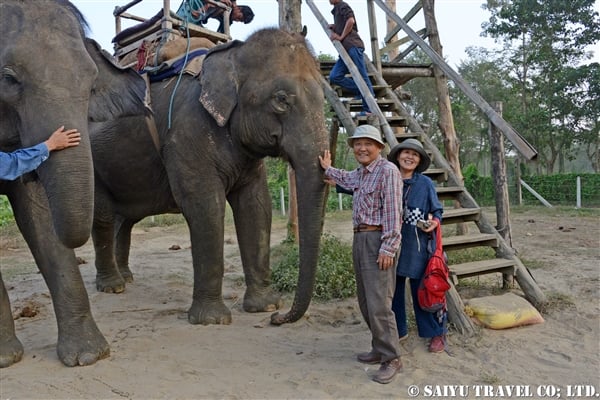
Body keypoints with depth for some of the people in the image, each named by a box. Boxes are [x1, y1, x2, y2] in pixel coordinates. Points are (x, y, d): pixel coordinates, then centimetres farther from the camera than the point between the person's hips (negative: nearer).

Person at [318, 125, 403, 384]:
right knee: (365, 301, 13)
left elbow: (393, 212, -18)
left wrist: (388, 248, -22)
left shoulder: (387, 171, -12)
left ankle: (391, 358, 2)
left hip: (377, 241, -9)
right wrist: (328, 169, 49)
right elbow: (347, 180, 42)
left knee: (379, 304, -10)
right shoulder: (359, 173, 15)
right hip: (359, 239, 9)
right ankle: (379, 349, 25)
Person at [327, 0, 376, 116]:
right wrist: (333, 28, 16)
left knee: (362, 77, -10)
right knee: (334, 77, -6)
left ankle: (370, 109, -10)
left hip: (353, 46, -9)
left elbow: (351, 20, -15)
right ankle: (361, 92, -3)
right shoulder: (335, 11, 30)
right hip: (345, 50, 9)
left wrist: (341, 37, -9)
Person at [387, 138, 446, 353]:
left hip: (417, 246, -2)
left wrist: (434, 221, -15)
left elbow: (437, 210, 6)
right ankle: (398, 330, 28)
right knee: (393, 289, 11)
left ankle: (436, 334, 18)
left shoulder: (426, 184, 0)